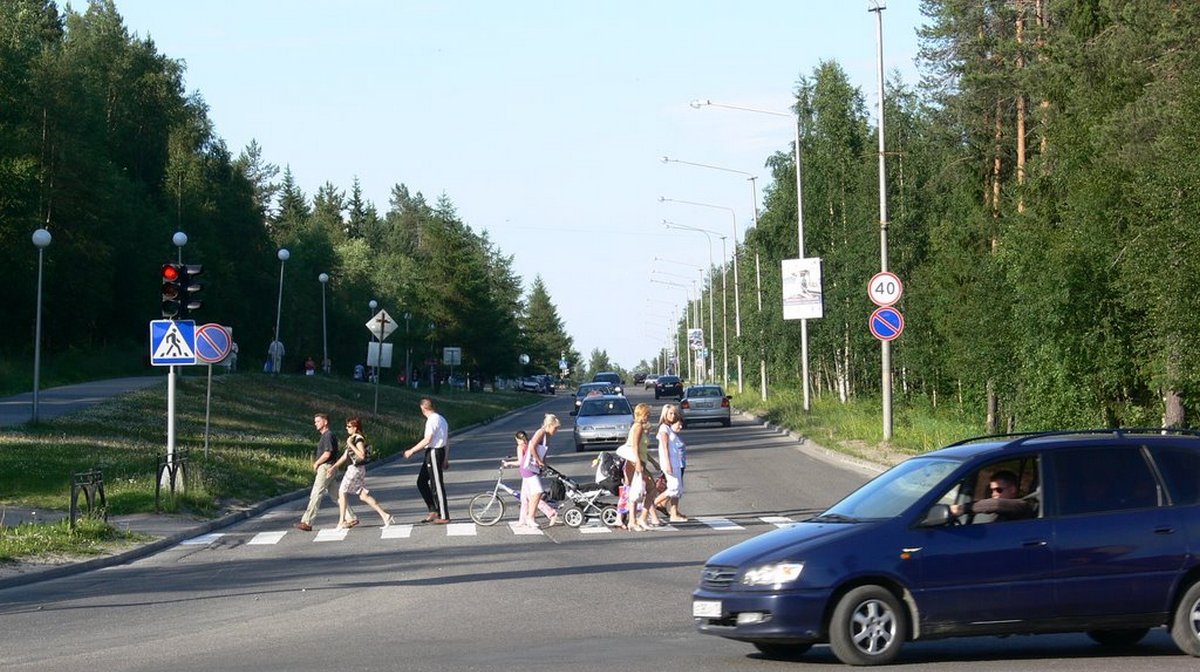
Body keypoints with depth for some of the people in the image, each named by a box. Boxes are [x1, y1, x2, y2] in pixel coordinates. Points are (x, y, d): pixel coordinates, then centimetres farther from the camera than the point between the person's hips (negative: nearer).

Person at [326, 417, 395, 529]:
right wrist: (334, 467, 19)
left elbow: (362, 455, -26)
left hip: (356, 469, -10)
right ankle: (385, 515, 4)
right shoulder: (352, 439, 15)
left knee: (342, 492, 1)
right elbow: (345, 456, 21)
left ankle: (342, 521, 6)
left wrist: (351, 445, -24)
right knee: (364, 496, 8)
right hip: (353, 468, 10)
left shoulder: (358, 439, -15)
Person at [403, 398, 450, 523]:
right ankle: (434, 511, 15)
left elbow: (427, 440, -21)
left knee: (437, 485, -4)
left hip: (433, 453, -10)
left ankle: (444, 516, 0)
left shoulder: (432, 420, -15)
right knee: (421, 482, 15)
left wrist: (411, 451, -13)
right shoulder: (441, 419, 15)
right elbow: (447, 441, 18)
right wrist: (446, 459, 22)